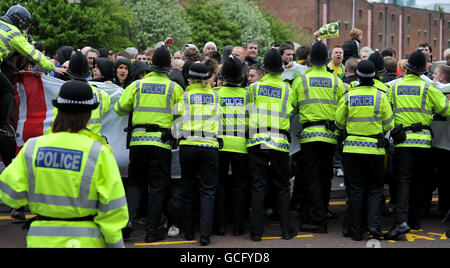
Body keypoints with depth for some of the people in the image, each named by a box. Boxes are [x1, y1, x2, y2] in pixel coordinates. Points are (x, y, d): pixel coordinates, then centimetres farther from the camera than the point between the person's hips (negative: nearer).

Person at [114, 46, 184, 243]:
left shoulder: (136, 85, 4)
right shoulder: (174, 88, 1)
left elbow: (120, 109, 5)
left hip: (138, 140, 2)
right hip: (161, 142, -2)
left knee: (135, 182, 15)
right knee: (158, 186, 5)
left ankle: (129, 218, -3)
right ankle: (152, 230, 5)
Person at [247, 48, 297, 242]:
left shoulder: (254, 88, 2)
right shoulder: (288, 90, 4)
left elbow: (248, 111, 10)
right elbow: (289, 112, 11)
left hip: (257, 140, 0)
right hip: (280, 142, 0)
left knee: (258, 186, 2)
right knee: (282, 187, 10)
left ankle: (257, 231, 1)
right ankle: (286, 229, 10)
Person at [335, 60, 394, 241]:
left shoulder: (347, 96, -2)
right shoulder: (380, 96, -4)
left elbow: (339, 123, 5)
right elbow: (389, 125, 0)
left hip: (352, 148, 1)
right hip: (375, 148, -1)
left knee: (355, 190, 7)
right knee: (375, 188, 11)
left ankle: (355, 231, 9)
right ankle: (374, 224, -5)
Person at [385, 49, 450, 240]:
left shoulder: (394, 88, 3)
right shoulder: (428, 89, 1)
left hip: (403, 141, -1)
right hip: (424, 141, 1)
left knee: (403, 180, -6)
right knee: (418, 181, 14)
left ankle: (401, 221, -23)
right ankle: (415, 220, 22)